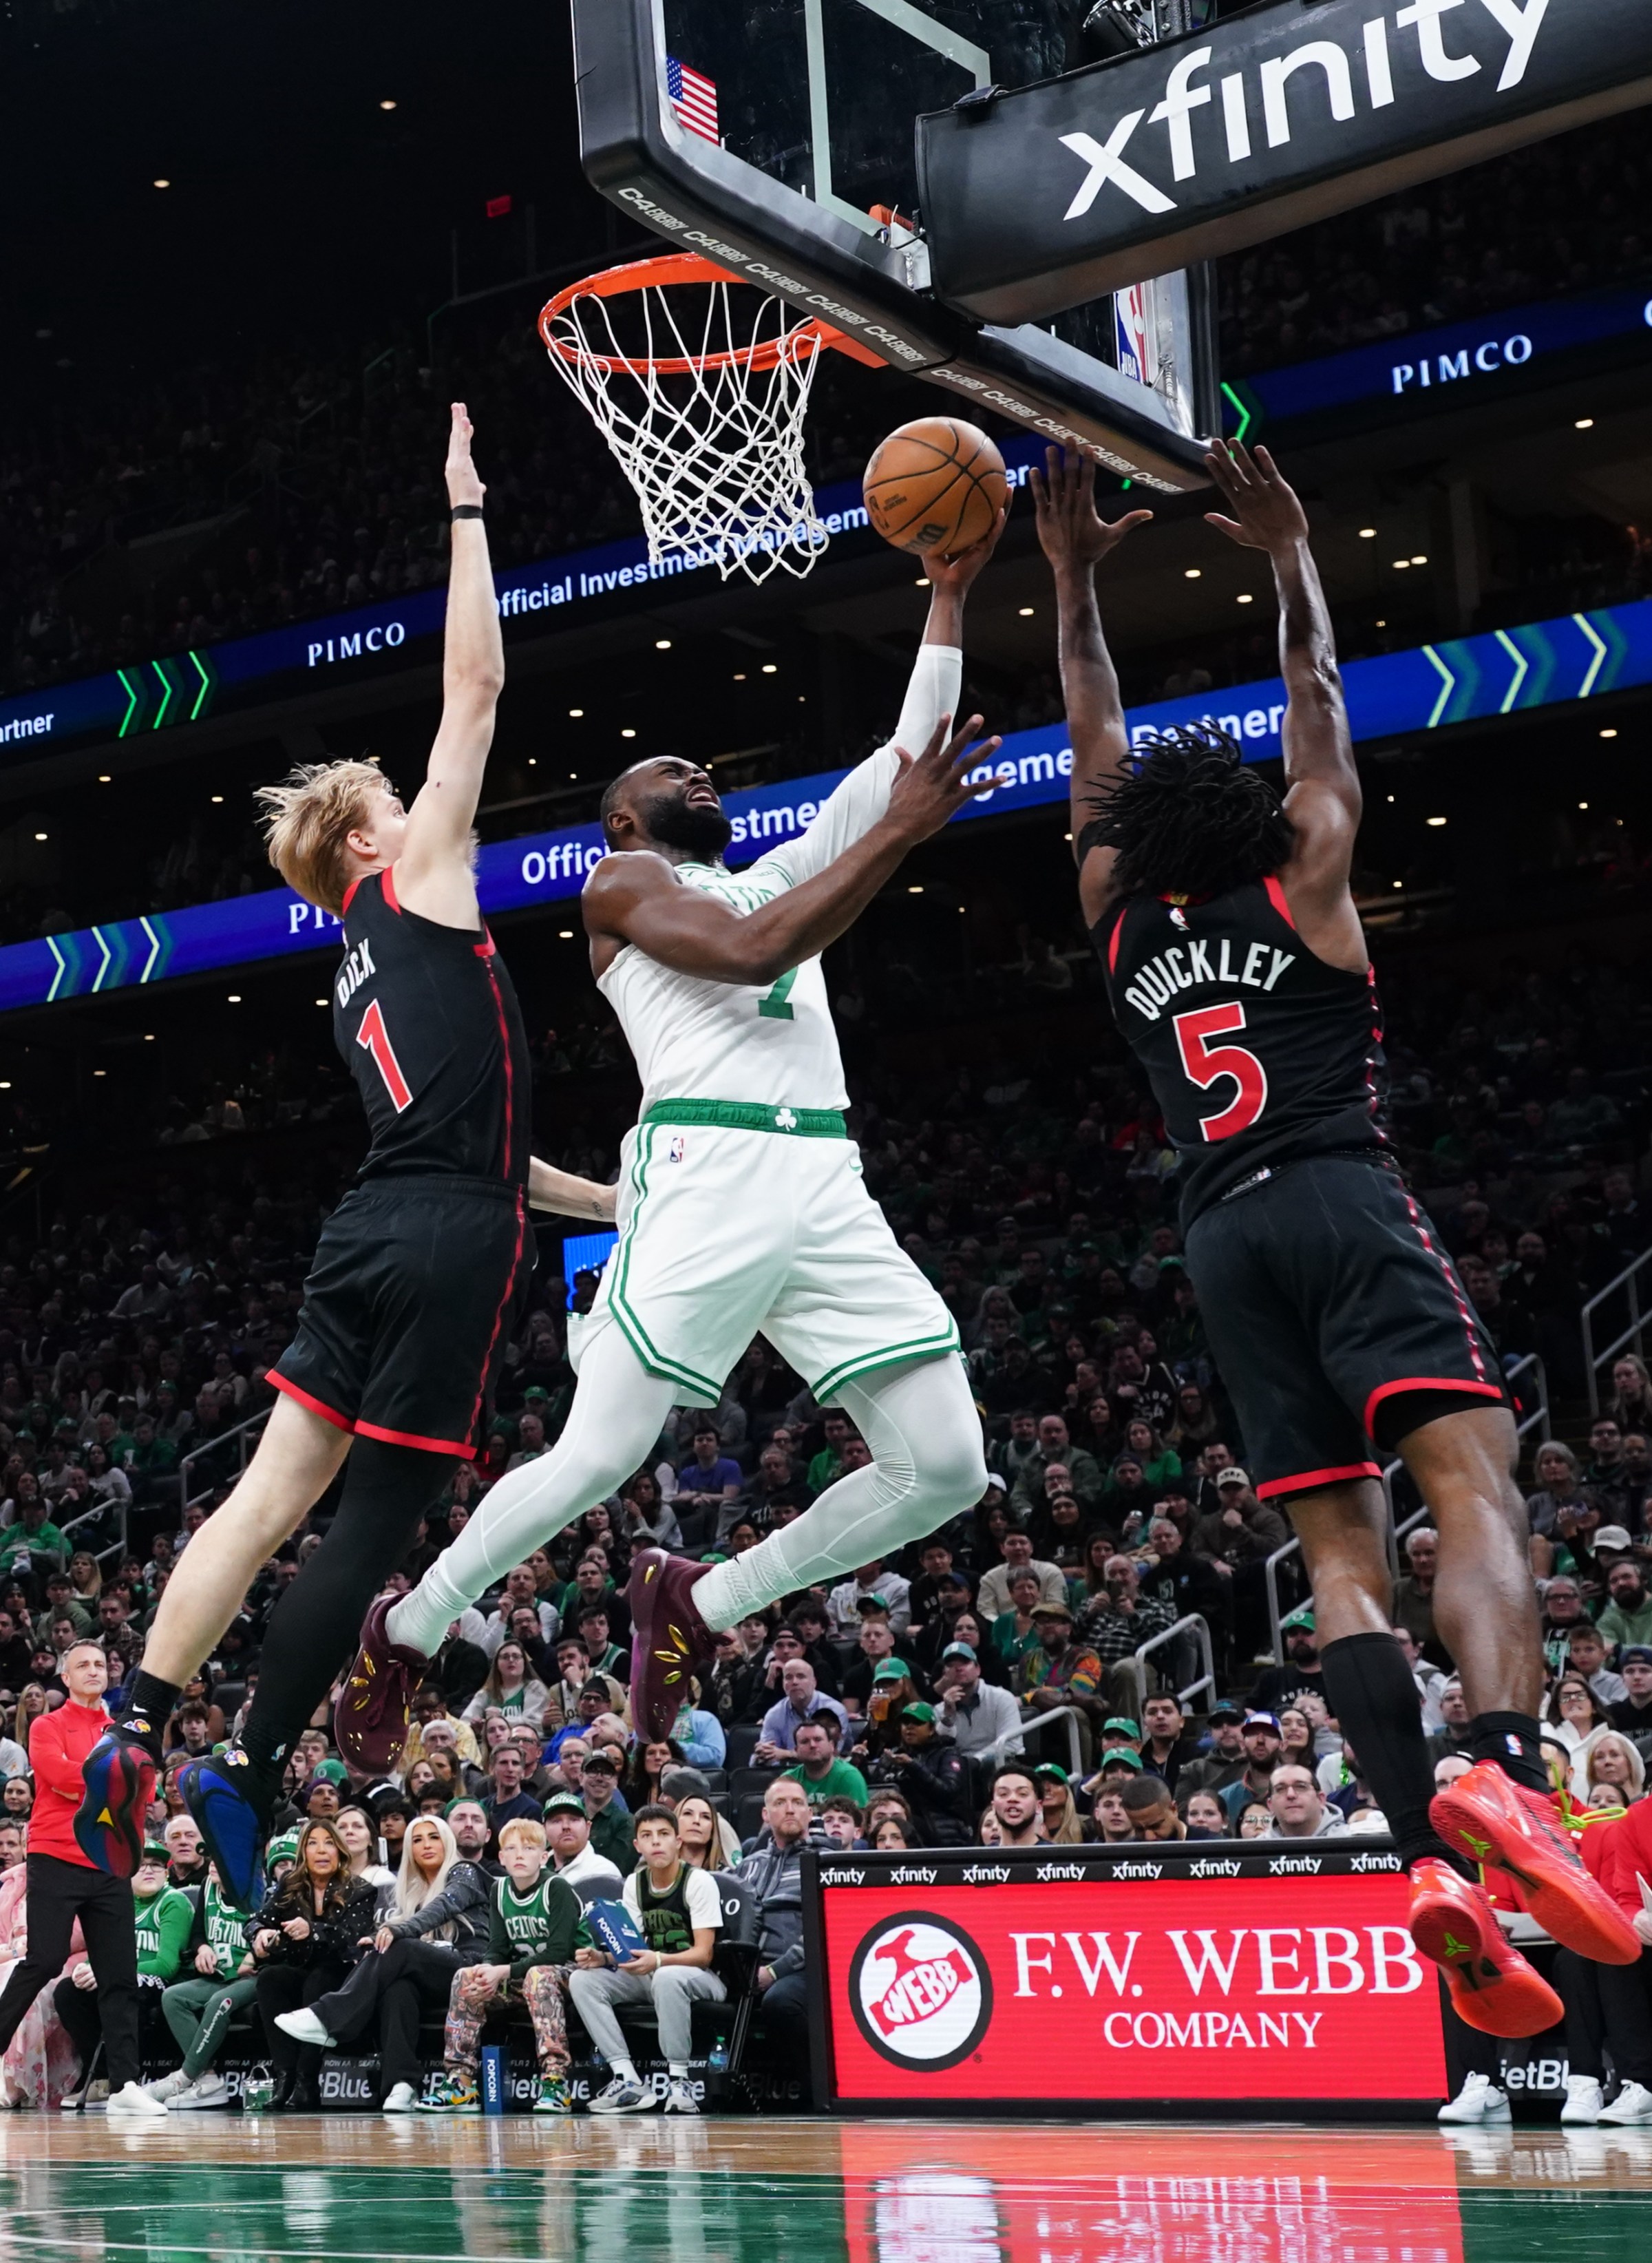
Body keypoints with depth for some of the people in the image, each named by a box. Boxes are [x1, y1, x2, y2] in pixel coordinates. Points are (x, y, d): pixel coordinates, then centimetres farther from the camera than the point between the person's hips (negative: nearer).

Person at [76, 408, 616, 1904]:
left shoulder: (364, 973, 25)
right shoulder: (418, 879, 4)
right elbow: (476, 685, 1)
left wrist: (613, 1202, 35)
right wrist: (467, 510, 9)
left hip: (376, 1227, 8)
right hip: (450, 1244, -8)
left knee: (273, 1494, 5)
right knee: (375, 1525, -4)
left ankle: (138, 1733, -1)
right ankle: (252, 1773, -2)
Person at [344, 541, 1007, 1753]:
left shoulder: (775, 873, 30)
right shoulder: (623, 881, 10)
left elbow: (905, 762, 24)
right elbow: (752, 952, -9)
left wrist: (948, 599, 19)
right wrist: (901, 831, -7)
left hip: (829, 1187, 7)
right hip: (705, 1176, -6)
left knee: (947, 1470, -3)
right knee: (596, 1460, -8)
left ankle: (696, 1604, 13)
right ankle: (405, 1634, 16)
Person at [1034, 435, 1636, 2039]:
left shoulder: (1120, 923, 17)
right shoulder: (1303, 887, 10)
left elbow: (1096, 753, 28)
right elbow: (1320, 717, 21)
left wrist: (1074, 585, 34)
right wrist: (1293, 563, 26)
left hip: (1224, 1236, 4)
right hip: (1343, 1200, -4)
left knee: (1337, 1552, -1)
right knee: (1473, 1489, -17)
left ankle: (1427, 1855, -17)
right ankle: (1508, 1773, -43)